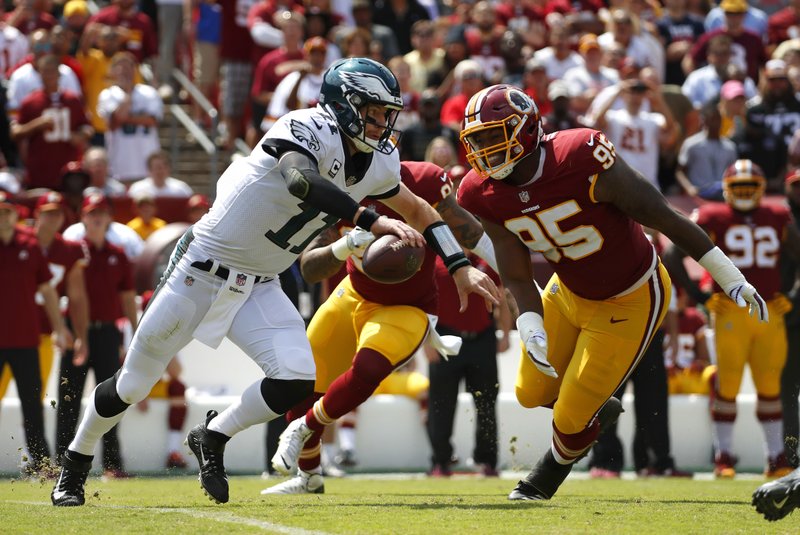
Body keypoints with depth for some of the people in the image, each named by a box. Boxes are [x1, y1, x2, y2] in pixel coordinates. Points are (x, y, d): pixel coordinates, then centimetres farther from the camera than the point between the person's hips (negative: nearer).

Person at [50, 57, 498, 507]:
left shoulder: (377, 162, 0)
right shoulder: (311, 131, -24)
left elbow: (416, 207, 18)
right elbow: (300, 181, -45)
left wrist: (461, 268, 14)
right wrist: (372, 221, -52)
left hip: (260, 288, 6)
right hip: (201, 274, -6)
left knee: (297, 380, -17)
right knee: (133, 386, 5)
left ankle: (213, 438, 10)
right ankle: (75, 465, 30)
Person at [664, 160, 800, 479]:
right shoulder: (714, 219, -1)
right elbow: (673, 258, -1)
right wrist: (700, 298, -3)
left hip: (770, 313, 3)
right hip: (731, 313, -3)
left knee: (770, 386, 4)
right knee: (727, 385, -5)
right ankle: (723, 456, 5)